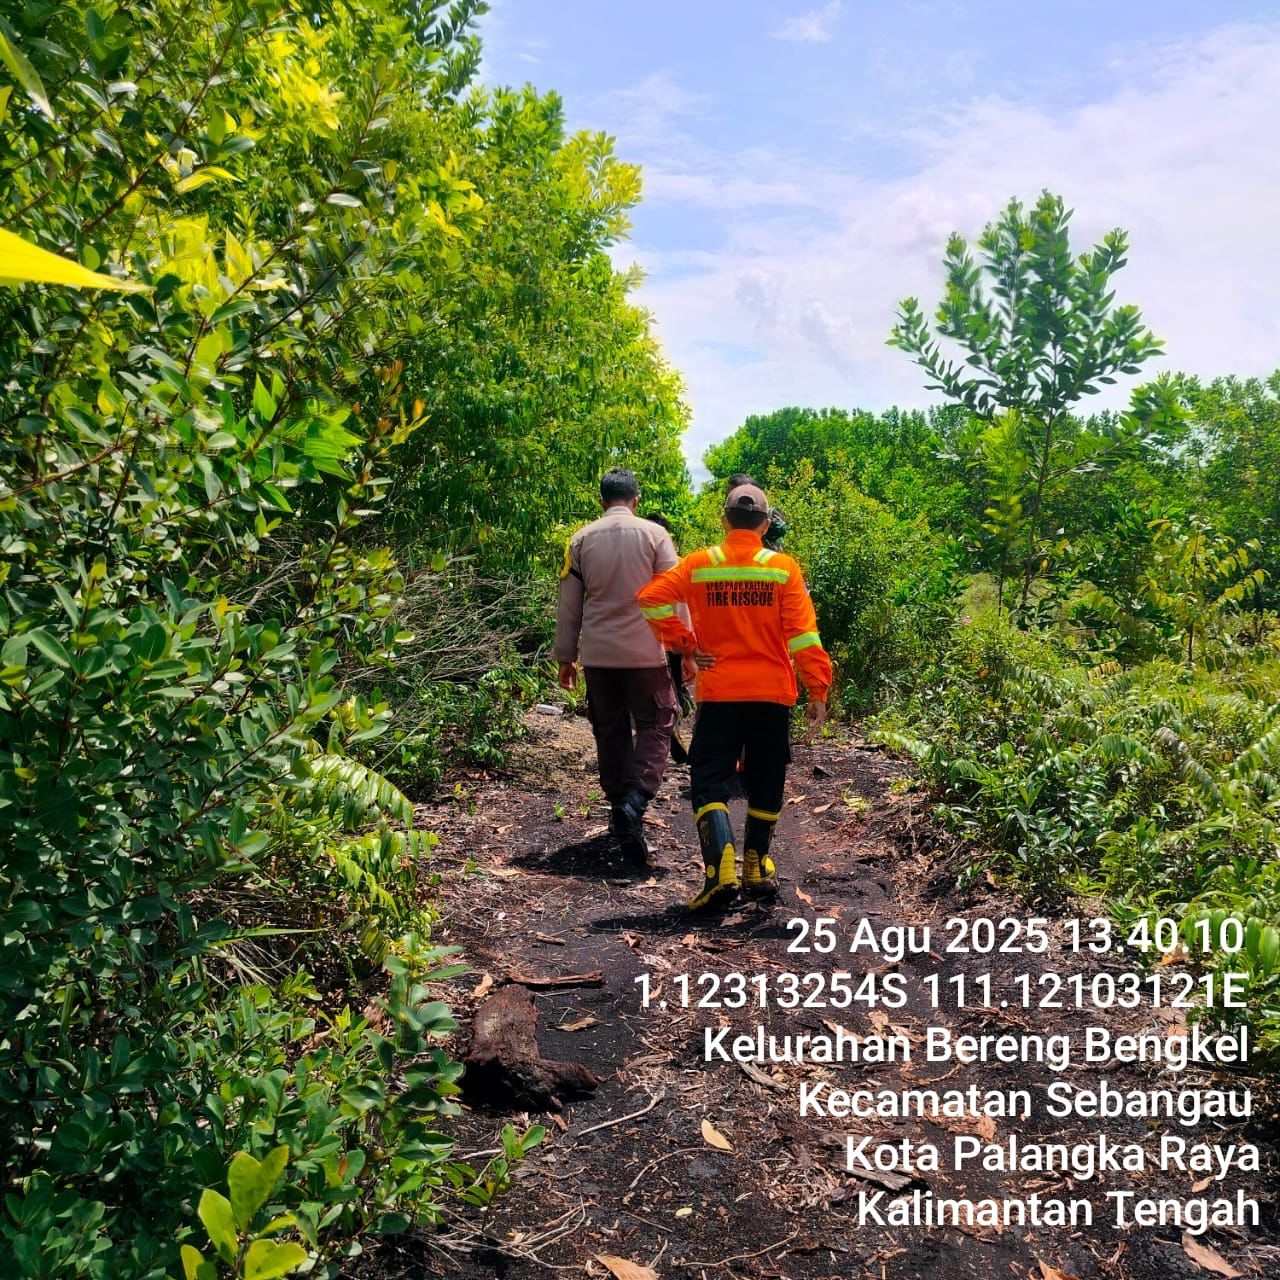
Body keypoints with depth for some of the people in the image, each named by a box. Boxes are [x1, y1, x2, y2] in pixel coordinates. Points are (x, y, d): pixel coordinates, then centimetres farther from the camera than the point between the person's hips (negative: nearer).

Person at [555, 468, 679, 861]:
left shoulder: (582, 540, 5)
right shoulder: (654, 534, -3)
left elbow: (568, 604, 8)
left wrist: (566, 656, 15)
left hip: (597, 654, 3)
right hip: (644, 652, -3)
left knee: (610, 733, 14)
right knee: (655, 727, 5)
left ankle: (620, 811, 20)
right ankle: (634, 800, -16)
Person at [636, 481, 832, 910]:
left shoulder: (699, 564, -1)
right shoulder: (783, 567, -3)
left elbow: (651, 599, -10)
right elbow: (803, 633, -9)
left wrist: (686, 644, -4)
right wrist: (818, 688, -6)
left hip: (718, 693, -1)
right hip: (772, 694, 1)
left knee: (710, 781, 3)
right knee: (765, 783, 16)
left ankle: (721, 868, -15)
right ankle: (757, 867, 26)